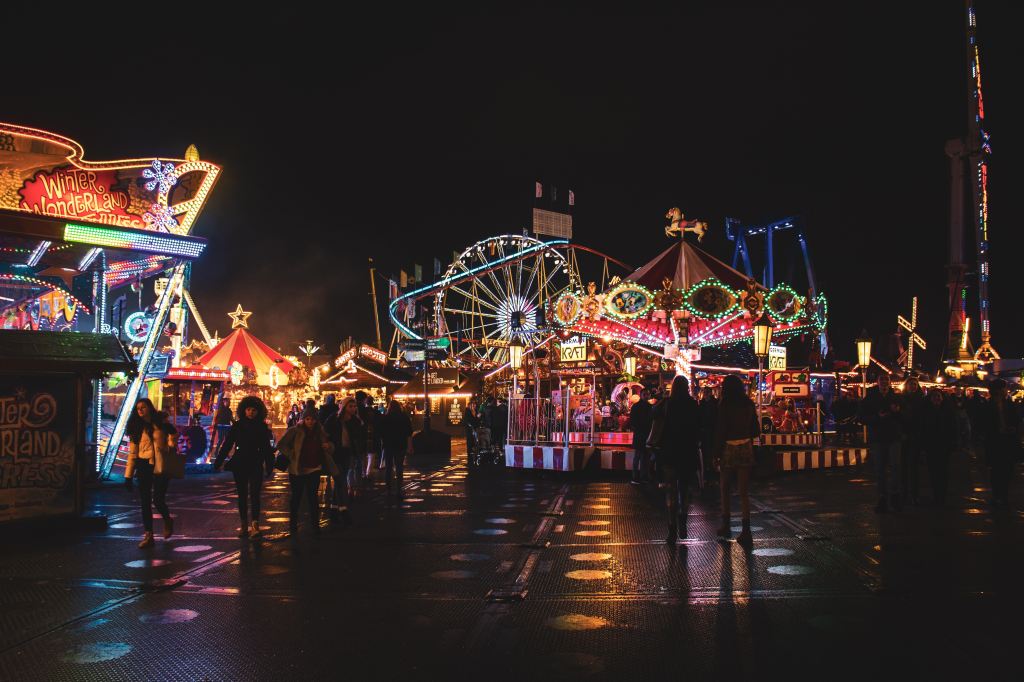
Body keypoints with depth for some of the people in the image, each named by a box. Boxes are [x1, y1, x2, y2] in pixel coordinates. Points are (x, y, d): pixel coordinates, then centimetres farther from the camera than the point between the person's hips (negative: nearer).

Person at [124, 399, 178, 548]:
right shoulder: (137, 428, 8)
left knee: (158, 500, -6)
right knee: (145, 501, 1)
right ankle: (148, 535, 9)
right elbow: (132, 453, 5)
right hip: (144, 467, 3)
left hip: (160, 467, -3)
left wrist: (172, 445, -13)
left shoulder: (162, 423, 2)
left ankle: (168, 521, 25)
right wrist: (128, 475, 1)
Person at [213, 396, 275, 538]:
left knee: (254, 494, -10)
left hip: (256, 466, -2)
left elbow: (267, 448, 4)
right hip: (239, 465, 2)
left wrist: (269, 466, 3)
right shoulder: (237, 426, 1)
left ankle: (255, 524, -20)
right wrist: (218, 462, -7)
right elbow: (227, 445, 0)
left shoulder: (262, 427, 0)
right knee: (242, 495, 7)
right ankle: (244, 525, 13)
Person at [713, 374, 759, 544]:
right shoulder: (749, 404, 3)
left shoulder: (724, 405, -9)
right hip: (746, 449, 3)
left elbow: (720, 431, -9)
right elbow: (755, 430, 9)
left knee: (725, 489, 14)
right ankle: (746, 530, -4)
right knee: (743, 492, 4)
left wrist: (716, 454, -3)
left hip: (729, 449, -3)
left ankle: (726, 526, 20)